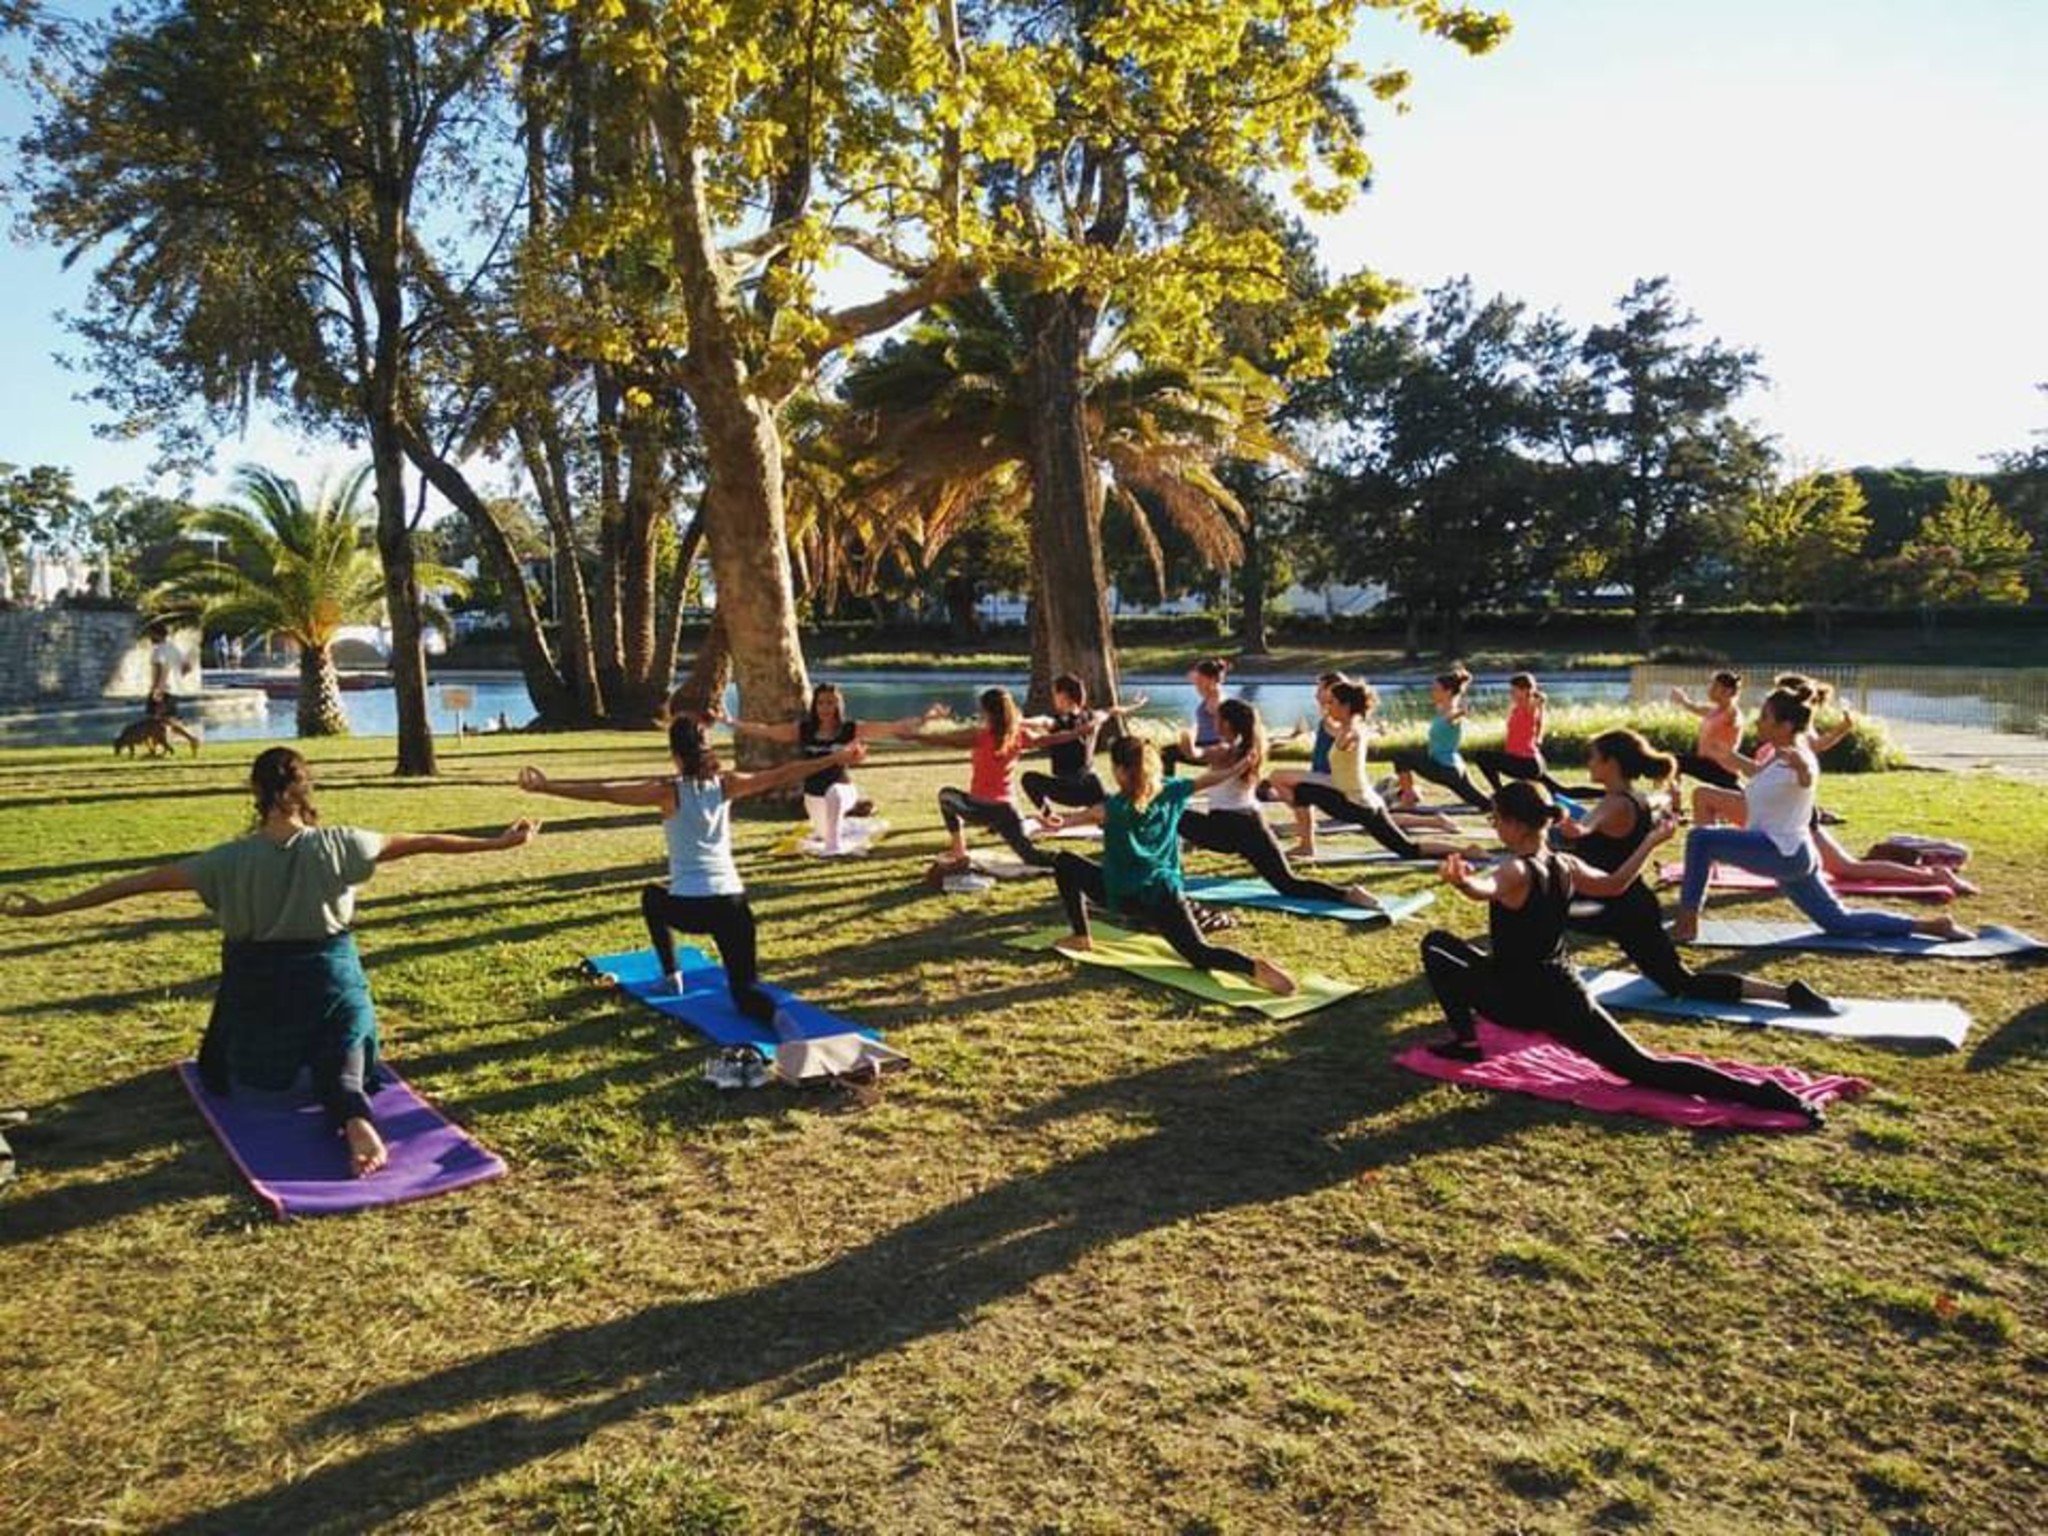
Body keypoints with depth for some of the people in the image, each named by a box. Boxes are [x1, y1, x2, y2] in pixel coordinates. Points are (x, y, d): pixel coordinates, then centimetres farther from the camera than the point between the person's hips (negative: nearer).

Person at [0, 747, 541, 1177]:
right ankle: (355, 1116, -31)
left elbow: (141, 882, -7)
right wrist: (498, 843, 1)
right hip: (329, 979, -1)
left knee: (224, 1071, 29)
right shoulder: (338, 845, -12)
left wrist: (49, 908, 2)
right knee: (341, 1063, 2)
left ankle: (273, 1060, -2)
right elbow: (423, 842, -6)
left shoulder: (229, 860, -11)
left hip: (256, 985, 1)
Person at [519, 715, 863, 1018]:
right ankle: (773, 1013, -28)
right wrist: (835, 759, 14)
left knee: (652, 897, 35)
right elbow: (780, 775, 8)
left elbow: (602, 792, -8)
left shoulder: (668, 790, -4)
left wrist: (545, 786, -8)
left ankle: (671, 976, 31)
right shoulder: (726, 784, 5)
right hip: (732, 901, 2)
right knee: (745, 991, 7)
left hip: (689, 906, -2)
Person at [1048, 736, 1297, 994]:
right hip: (1164, 892, 4)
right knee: (1200, 954, 1)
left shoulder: (1119, 806, -16)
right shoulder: (1171, 791, 0)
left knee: (1065, 864, 16)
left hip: (1122, 894, -4)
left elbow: (1091, 814, -36)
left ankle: (1081, 938, 15)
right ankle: (1253, 966, -31)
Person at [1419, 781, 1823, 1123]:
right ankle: (1759, 1093, -11)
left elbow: (1485, 890, -43)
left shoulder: (1516, 870, -18)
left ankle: (1465, 1042, 6)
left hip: (1519, 1000, -6)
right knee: (1643, 1068, 4)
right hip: (1562, 994, 6)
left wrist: (1461, 881, -66)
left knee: (1437, 945, 10)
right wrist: (1650, 842, 33)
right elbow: (1615, 884, 21)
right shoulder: (1566, 866, 3)